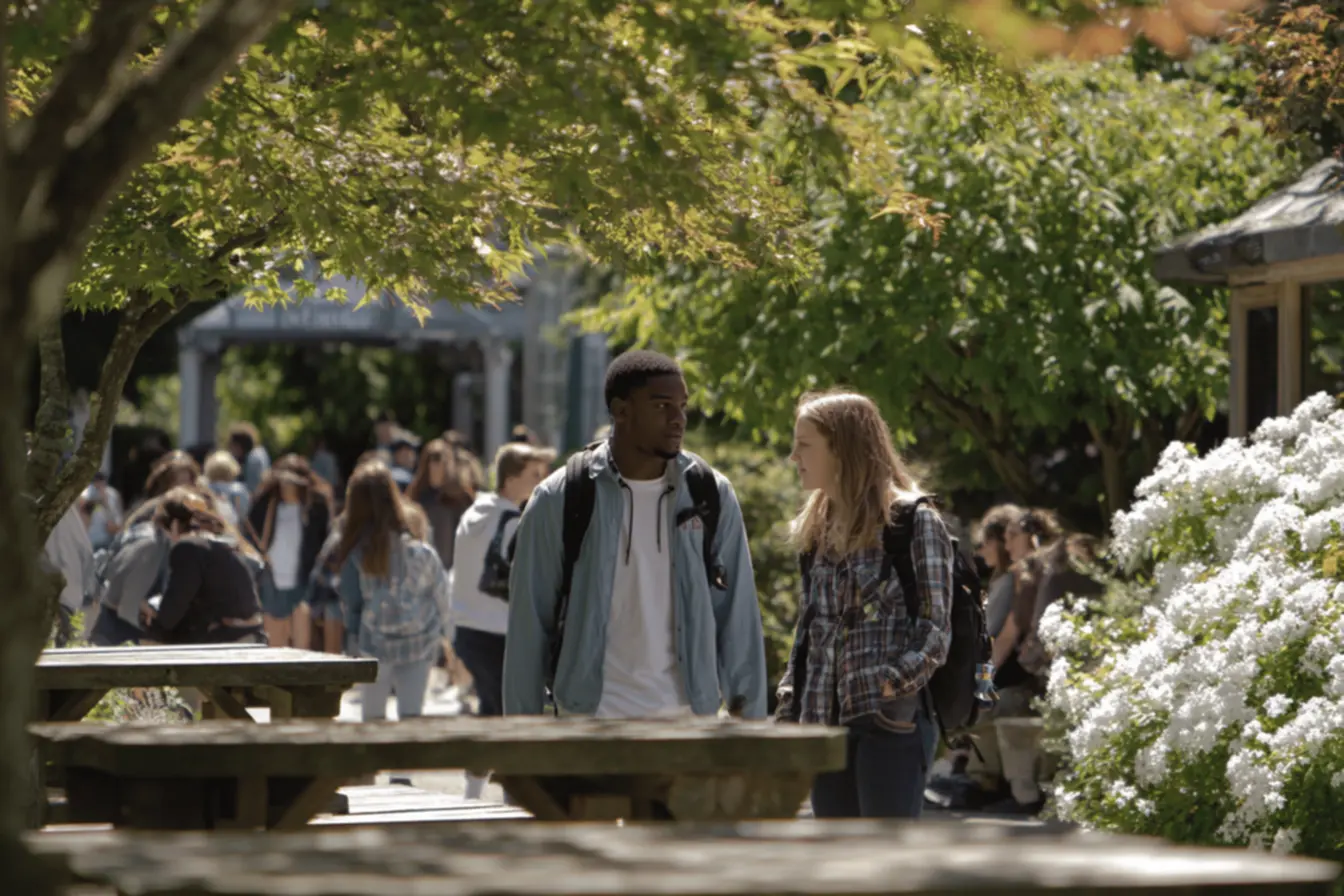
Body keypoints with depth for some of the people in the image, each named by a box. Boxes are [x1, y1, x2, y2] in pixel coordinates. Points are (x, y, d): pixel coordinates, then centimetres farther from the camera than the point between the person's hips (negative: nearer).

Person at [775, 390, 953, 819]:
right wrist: (789, 707, 11)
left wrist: (895, 686, -20)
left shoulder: (914, 521, -4)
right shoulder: (818, 530, 17)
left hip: (891, 723, -7)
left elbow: (934, 628, -7)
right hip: (824, 721, 7)